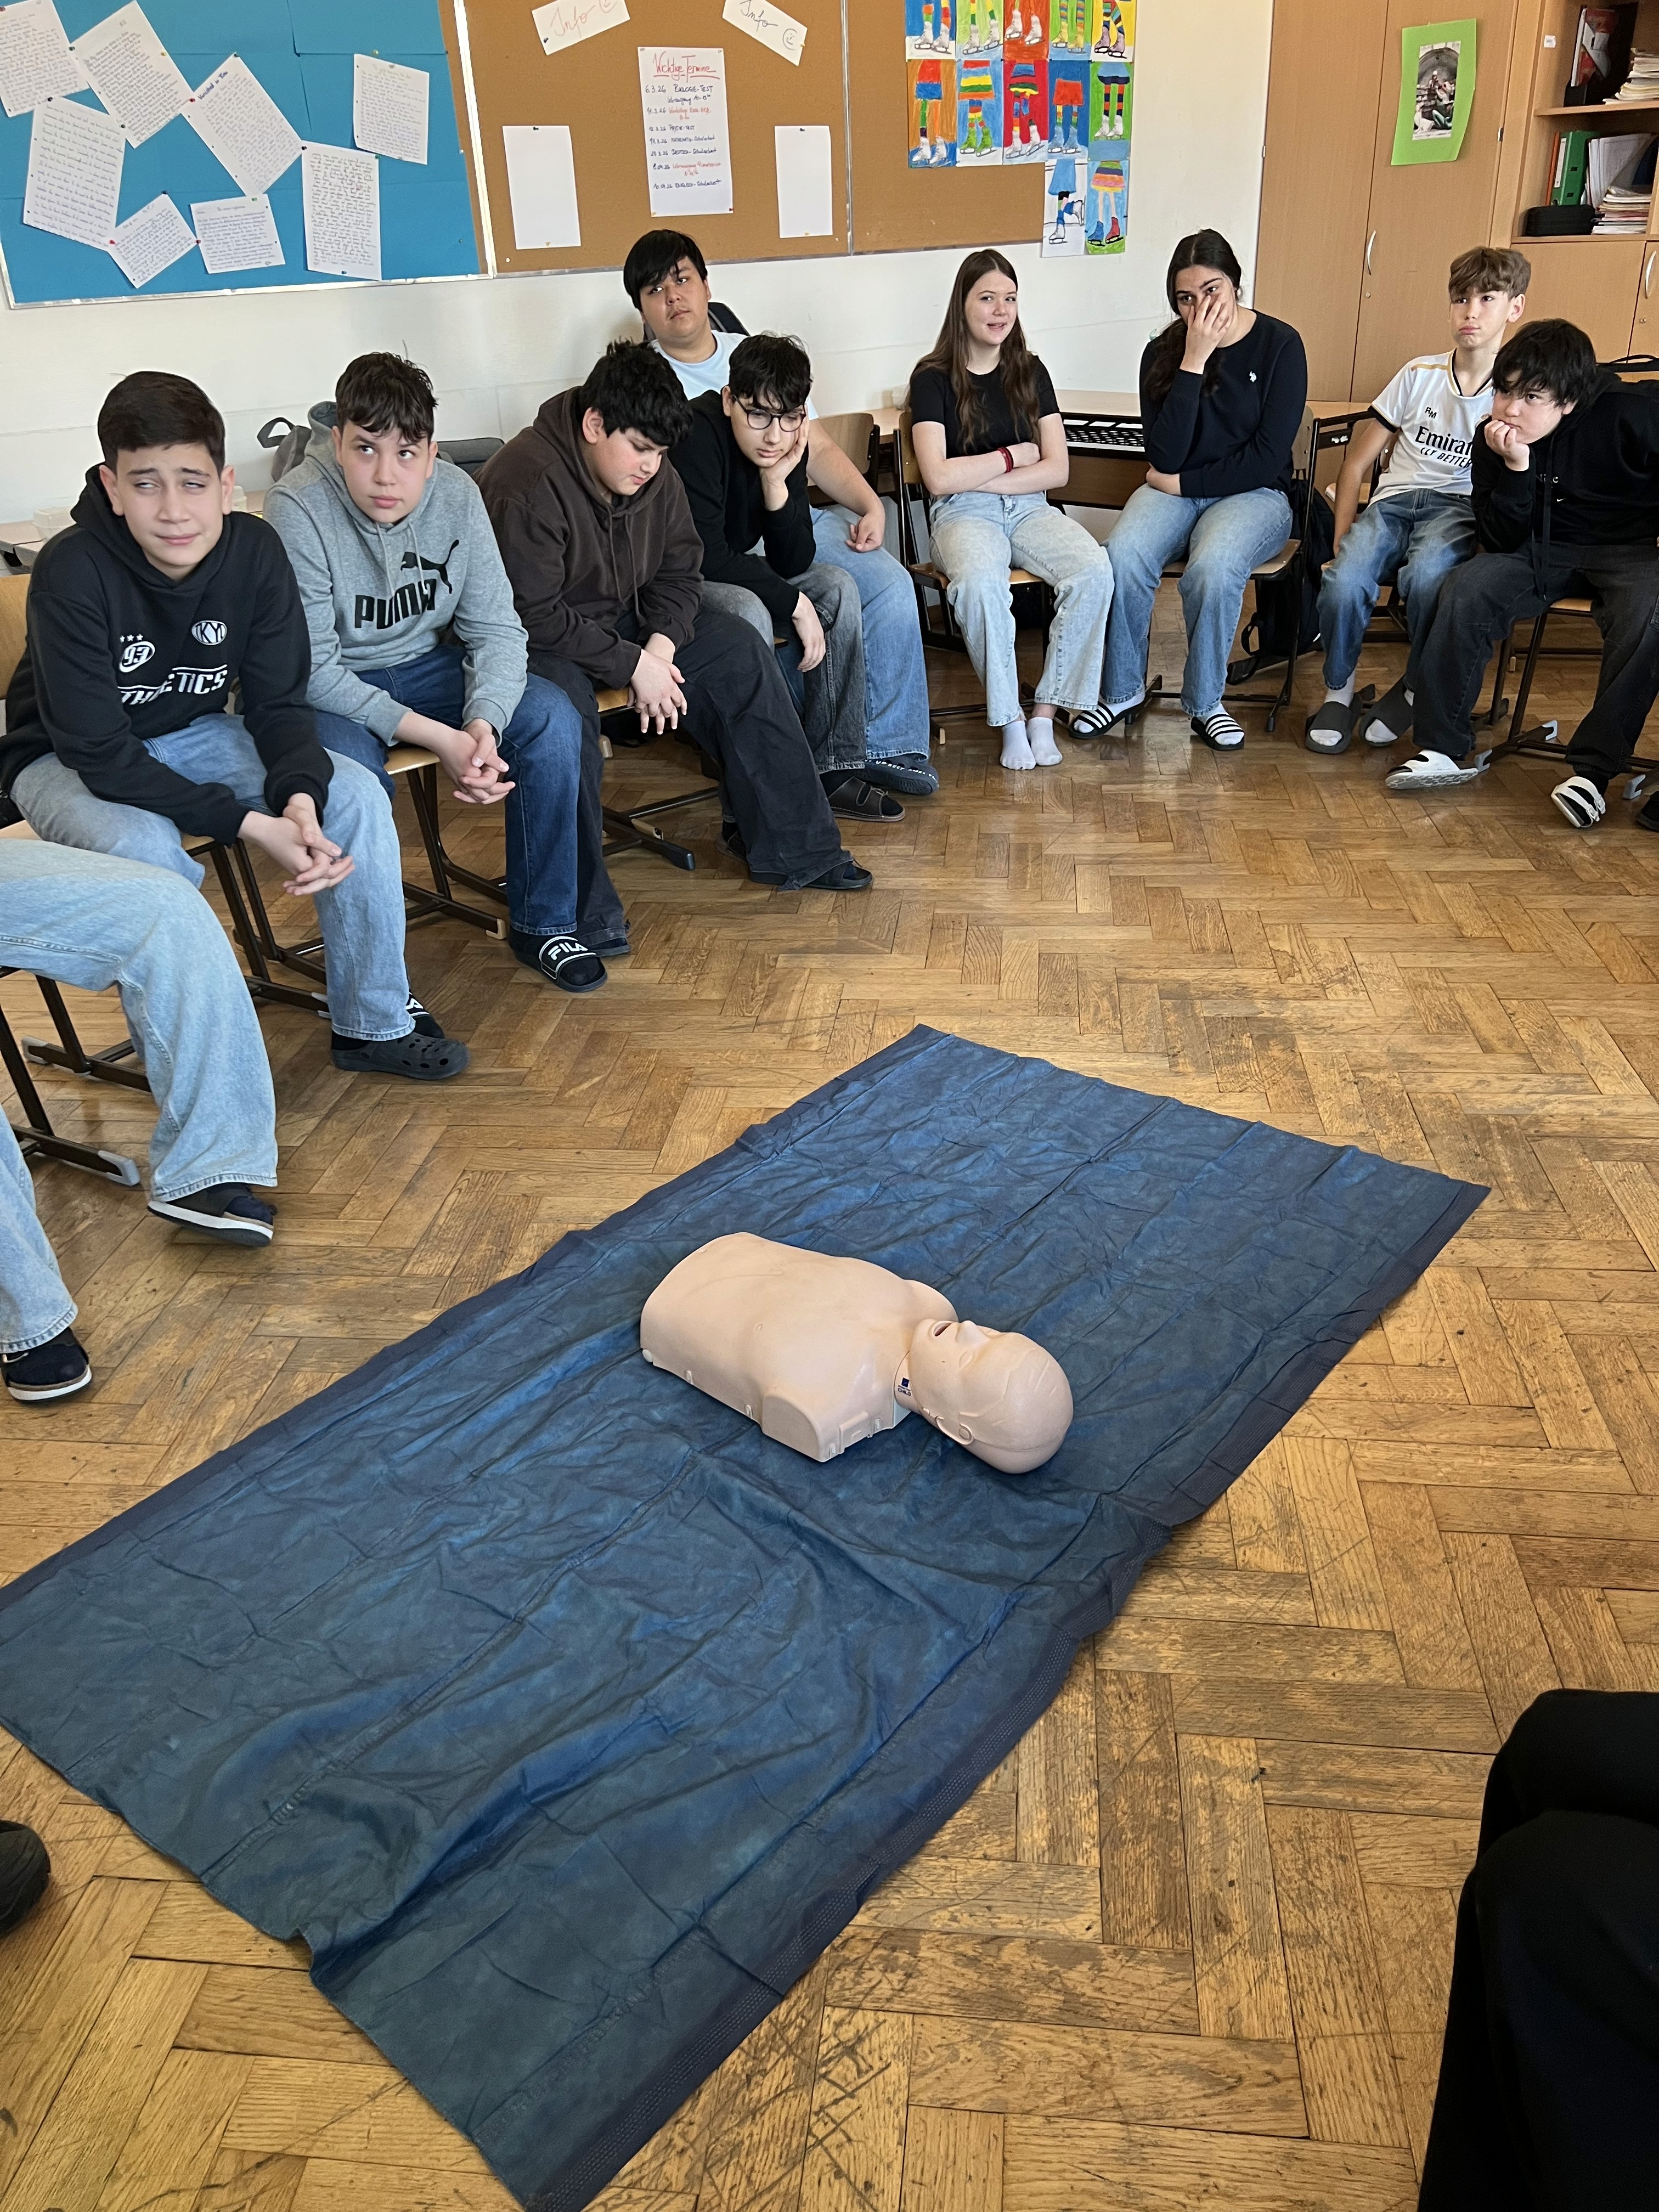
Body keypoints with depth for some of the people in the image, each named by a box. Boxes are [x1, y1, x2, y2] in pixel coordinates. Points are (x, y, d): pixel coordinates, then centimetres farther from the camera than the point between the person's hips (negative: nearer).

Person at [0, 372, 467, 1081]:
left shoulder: (254, 551, -17)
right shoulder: (73, 571, -29)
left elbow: (278, 703, -11)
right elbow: (100, 753, -28)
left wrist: (298, 796, -32)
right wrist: (249, 823, -35)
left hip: (193, 735, 4)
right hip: (66, 760, -4)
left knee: (356, 796, -15)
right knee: (148, 852, -35)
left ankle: (373, 1023, -2)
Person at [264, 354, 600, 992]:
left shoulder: (456, 494, -11)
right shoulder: (297, 510, -23)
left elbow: (496, 628, -9)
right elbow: (310, 672, -23)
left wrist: (483, 724, -30)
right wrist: (439, 738, -31)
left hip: (425, 664, 4)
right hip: (328, 689, -4)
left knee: (552, 719, -17)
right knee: (351, 775, -36)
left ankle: (542, 923, -3)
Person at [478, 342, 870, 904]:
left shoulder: (655, 478, -1)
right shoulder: (526, 487, -25)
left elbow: (679, 573, 6)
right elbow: (533, 616, -27)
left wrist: (661, 643, -14)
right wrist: (632, 664, -26)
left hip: (624, 622, 8)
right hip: (533, 643, -7)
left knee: (739, 652, -5)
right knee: (564, 706, -39)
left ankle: (790, 846, 1)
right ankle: (578, 916, -31)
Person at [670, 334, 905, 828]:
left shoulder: (785, 449, -5)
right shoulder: (697, 435, -25)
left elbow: (794, 565, -7)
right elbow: (704, 557, -28)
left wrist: (777, 483, -22)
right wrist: (794, 604, -23)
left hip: (732, 573, 8)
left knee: (837, 588, -6)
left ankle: (833, 769, -5)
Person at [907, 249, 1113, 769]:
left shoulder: (1030, 372, 13)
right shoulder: (933, 378, 2)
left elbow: (1056, 470, 5)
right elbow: (939, 478, -10)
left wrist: (975, 476, -5)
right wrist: (1012, 457, -1)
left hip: (1029, 508, 4)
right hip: (963, 513, -4)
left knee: (1094, 571, -28)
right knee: (981, 583, -39)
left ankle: (1045, 712, -19)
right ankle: (1008, 720, -24)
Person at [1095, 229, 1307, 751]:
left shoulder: (1280, 345, -5)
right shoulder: (1163, 353, 1)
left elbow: (1268, 457, -10)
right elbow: (1164, 458, -11)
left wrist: (1182, 482, -9)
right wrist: (1194, 361, -16)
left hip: (1253, 494, -2)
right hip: (1174, 491, 2)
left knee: (1213, 567, -36)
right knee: (1123, 555, -31)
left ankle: (1205, 702, -14)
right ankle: (1121, 689, -10)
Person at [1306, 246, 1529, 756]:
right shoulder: (1420, 374, 13)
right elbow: (1357, 461, 12)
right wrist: (1343, 536, 0)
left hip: (1460, 506, -2)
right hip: (1395, 499, 2)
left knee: (1425, 574, -39)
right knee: (1344, 583, -32)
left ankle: (1418, 687, -12)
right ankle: (1338, 690, -6)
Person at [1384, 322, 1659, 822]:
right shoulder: (1494, 440, -8)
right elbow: (1501, 544, -12)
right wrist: (1516, 468, -24)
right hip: (1546, 550, 3)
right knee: (1466, 590, -22)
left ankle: (1594, 768, -25)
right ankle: (1445, 749, -17)